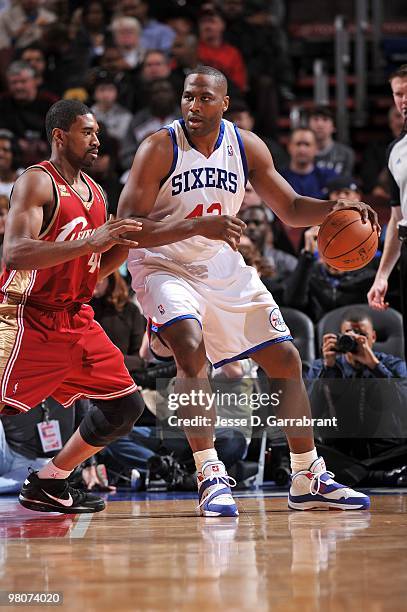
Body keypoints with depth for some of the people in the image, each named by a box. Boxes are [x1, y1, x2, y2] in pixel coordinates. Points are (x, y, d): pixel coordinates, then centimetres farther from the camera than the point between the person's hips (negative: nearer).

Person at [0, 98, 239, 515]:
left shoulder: (94, 191, 14)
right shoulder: (36, 182, -12)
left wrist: (125, 243, 0)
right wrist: (90, 241, -33)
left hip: (76, 319, 8)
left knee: (125, 406, 8)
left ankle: (48, 484, 16)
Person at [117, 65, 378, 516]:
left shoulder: (246, 146, -5)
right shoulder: (159, 149, -19)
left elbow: (291, 209, 4)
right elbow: (126, 228, -22)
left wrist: (335, 209, -18)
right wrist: (191, 225, -38)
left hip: (223, 268, 6)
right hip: (165, 267, -6)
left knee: (285, 359, 5)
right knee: (191, 350, -32)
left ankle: (309, 480, 16)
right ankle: (210, 477, -28)